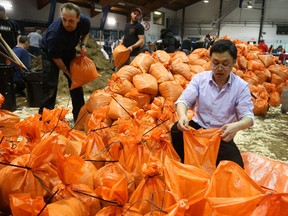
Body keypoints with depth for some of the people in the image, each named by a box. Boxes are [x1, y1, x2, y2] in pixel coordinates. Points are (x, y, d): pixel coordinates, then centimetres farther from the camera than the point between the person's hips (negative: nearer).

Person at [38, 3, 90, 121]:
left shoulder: (85, 21, -26)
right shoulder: (54, 34, -40)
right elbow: (56, 58, -24)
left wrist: (83, 45, -17)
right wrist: (68, 73, -15)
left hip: (69, 50, 5)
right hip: (50, 52, -5)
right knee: (50, 86, -13)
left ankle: (79, 116, 15)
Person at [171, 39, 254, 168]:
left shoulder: (241, 86, -8)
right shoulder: (199, 78, -5)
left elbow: (248, 117, -15)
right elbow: (183, 100, -13)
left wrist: (237, 126, -41)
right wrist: (182, 115, -39)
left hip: (222, 135, -1)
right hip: (198, 127, 1)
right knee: (176, 130, -29)